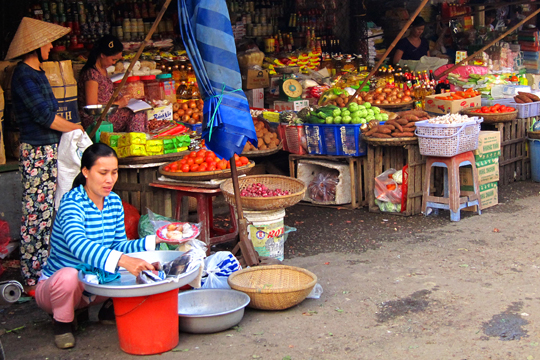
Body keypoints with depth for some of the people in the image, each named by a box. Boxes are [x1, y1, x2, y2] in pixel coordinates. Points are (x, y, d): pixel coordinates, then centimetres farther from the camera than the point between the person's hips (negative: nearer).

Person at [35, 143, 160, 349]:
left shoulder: (114, 202, 1)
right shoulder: (72, 203, -24)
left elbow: (119, 245, 3)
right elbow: (78, 244, -43)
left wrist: (154, 240, -12)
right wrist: (122, 260, -56)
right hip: (55, 286, -6)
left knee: (144, 267, -12)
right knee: (68, 275, -41)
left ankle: (110, 309, 12)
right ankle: (62, 324, -8)